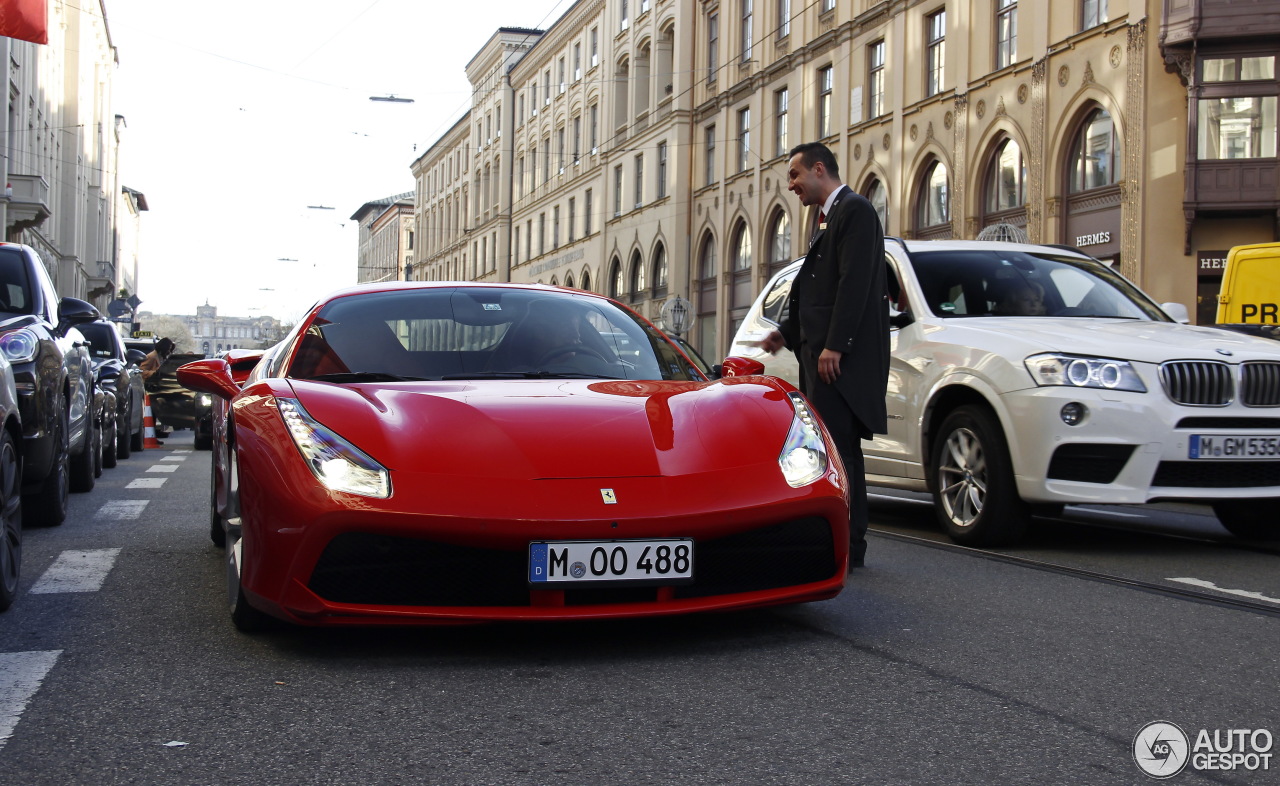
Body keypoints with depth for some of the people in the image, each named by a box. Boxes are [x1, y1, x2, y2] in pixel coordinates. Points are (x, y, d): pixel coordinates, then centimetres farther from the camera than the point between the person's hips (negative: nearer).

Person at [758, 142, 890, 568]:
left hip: (842, 356, -11)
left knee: (832, 449, -13)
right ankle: (849, 544, 17)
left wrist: (834, 345, -22)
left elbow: (855, 283, -18)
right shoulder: (829, 218, 23)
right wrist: (786, 332, 13)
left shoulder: (854, 210, -8)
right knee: (841, 449, 11)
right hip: (822, 354, 11)